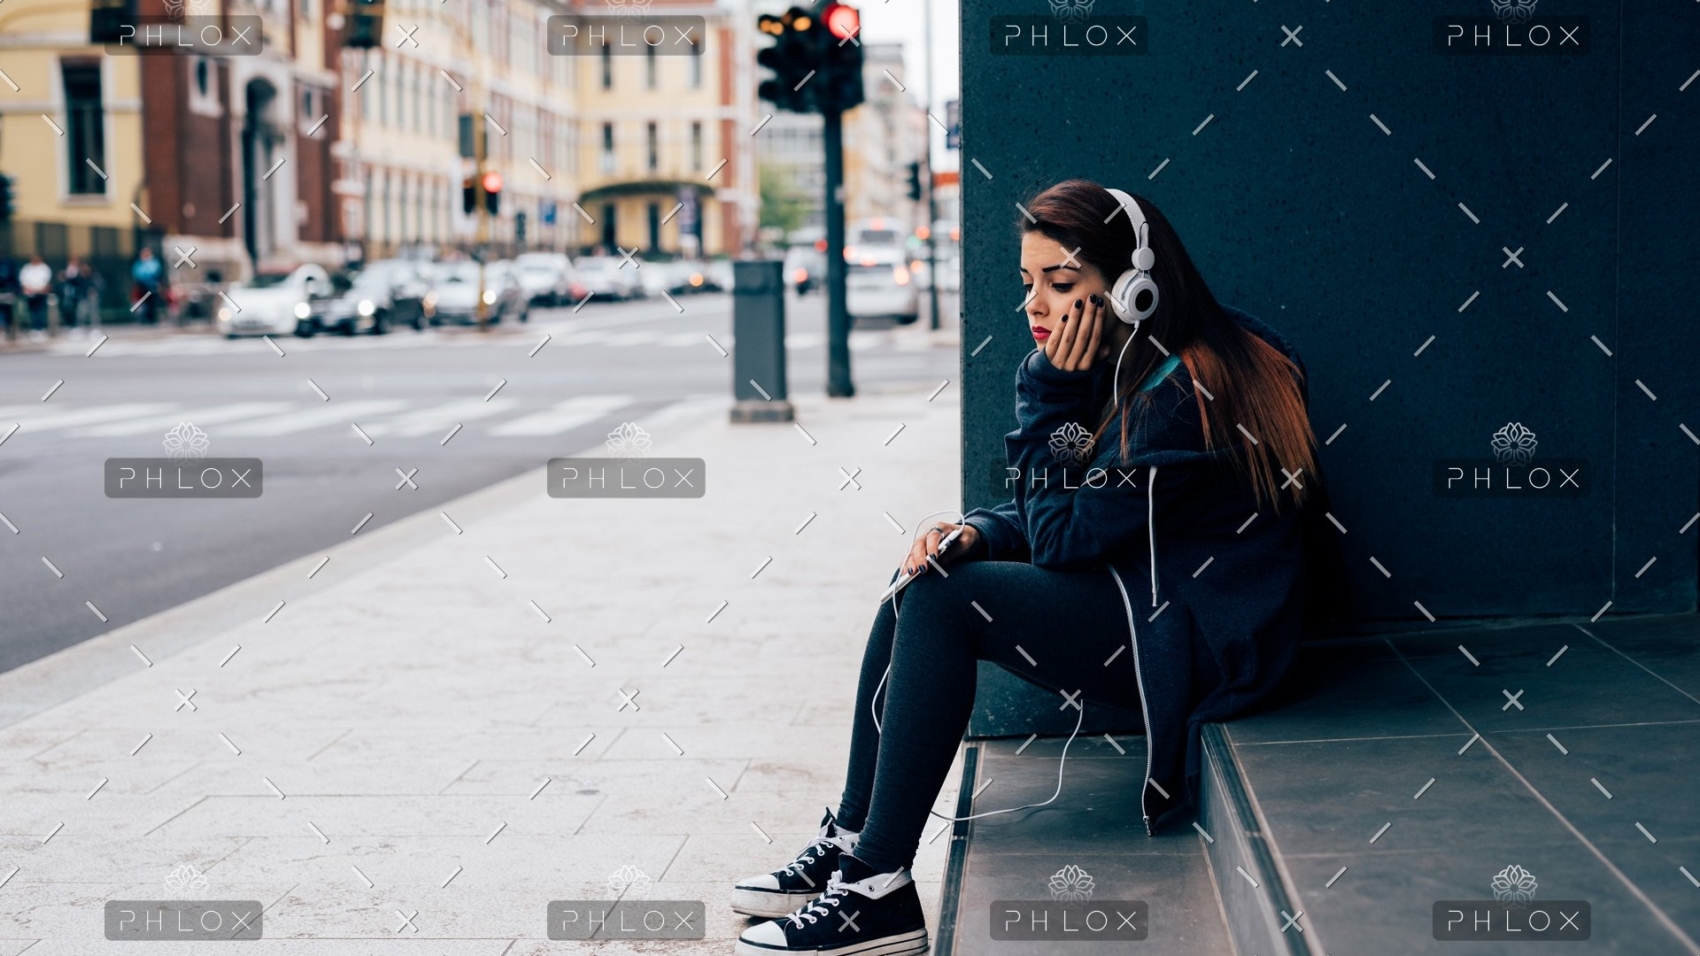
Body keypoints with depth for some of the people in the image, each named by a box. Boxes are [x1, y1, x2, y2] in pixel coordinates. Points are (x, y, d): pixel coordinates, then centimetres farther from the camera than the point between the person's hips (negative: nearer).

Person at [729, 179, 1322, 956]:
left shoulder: (1184, 393, -21)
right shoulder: (1121, 369, 9)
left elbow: (1061, 536, -20)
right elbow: (1072, 514, 13)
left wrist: (1054, 392, -17)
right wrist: (976, 532, -6)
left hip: (1199, 643, -10)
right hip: (1140, 599, 10)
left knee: (942, 600, -21)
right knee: (918, 584, 2)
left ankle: (878, 892, -18)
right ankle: (849, 841, 4)